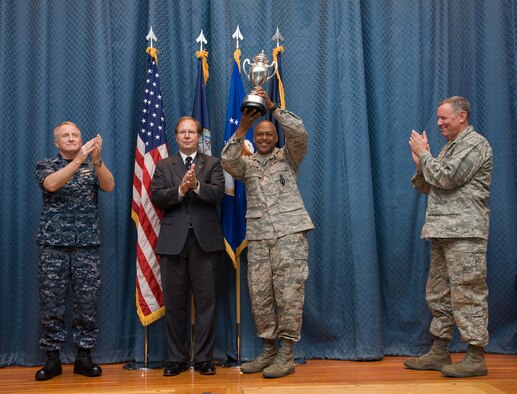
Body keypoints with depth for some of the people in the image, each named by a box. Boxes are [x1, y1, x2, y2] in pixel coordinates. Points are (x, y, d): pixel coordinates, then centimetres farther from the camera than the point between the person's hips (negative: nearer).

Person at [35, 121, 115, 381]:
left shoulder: (93, 166, 11)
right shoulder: (45, 165, 7)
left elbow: (109, 186, -8)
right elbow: (51, 184, -15)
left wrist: (96, 160, -25)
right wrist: (79, 159, -24)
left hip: (87, 244, 1)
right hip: (53, 243, -1)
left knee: (87, 301, 3)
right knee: (52, 301, 2)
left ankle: (84, 357, 13)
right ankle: (52, 359, 12)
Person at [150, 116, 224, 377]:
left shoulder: (212, 164, 9)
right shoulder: (164, 166, 13)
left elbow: (218, 194, -6)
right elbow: (156, 197, -1)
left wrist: (196, 185, -23)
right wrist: (180, 189, -16)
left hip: (205, 240, -1)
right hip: (173, 240, 1)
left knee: (205, 301, 2)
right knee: (174, 303, 6)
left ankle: (203, 358, 12)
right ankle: (176, 358, 17)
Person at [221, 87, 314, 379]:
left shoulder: (288, 157, 10)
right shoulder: (246, 164, 16)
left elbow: (299, 133, -7)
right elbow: (227, 161, -5)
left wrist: (272, 106, -11)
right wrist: (242, 127, -12)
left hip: (290, 232, -3)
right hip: (258, 237, 4)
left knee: (289, 292, -6)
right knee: (259, 294, 4)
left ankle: (286, 355, -1)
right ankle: (269, 351, 16)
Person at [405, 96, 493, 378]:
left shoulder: (475, 144, -5)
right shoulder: (449, 147, 22)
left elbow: (447, 178, -16)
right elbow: (426, 187, 21)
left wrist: (424, 154, -4)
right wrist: (420, 163, 4)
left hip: (464, 233, -9)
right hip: (442, 232, 9)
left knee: (467, 293, -7)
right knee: (438, 293, 10)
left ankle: (476, 357, -1)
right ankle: (440, 352, 18)